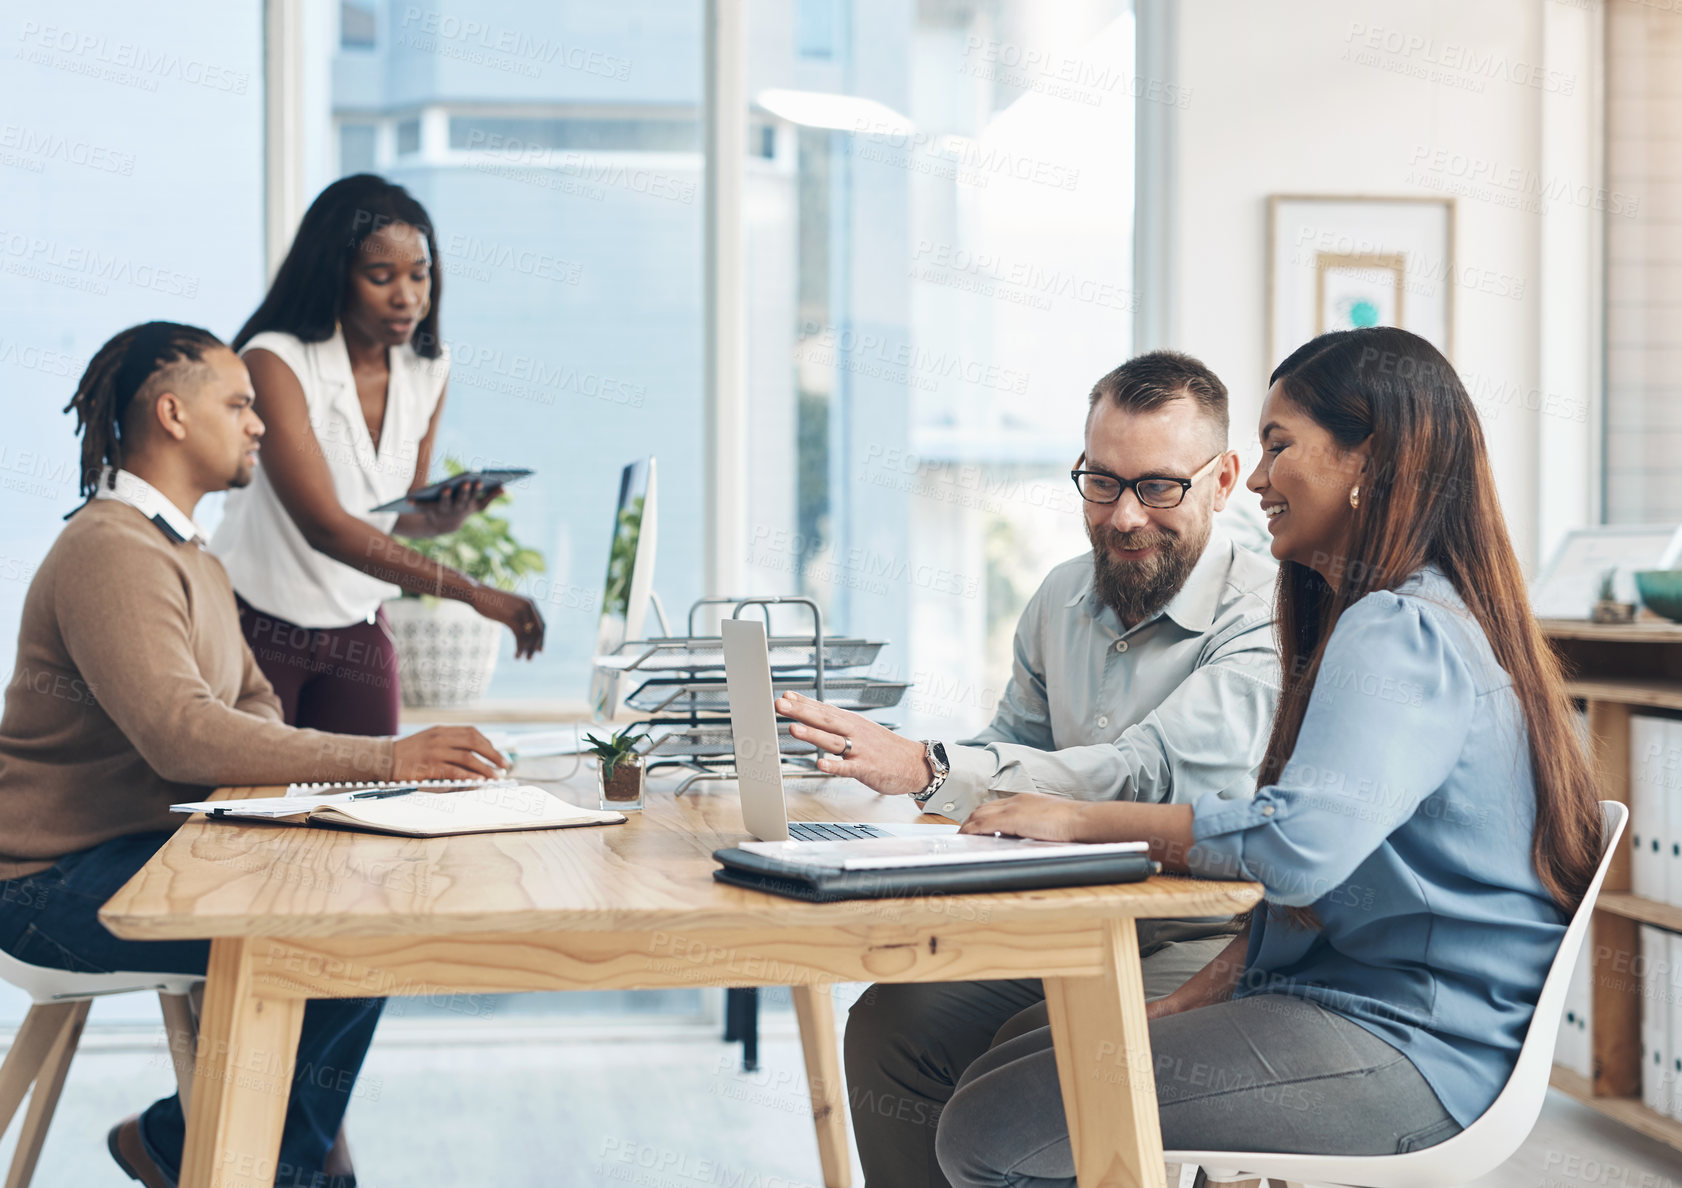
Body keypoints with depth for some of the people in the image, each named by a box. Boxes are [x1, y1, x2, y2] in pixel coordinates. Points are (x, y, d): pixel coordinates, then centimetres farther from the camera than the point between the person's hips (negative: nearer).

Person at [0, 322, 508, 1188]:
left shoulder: (185, 552, 18)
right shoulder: (111, 552, -19)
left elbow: (252, 700, 18)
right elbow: (179, 733, -32)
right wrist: (386, 760, -36)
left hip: (155, 843, 10)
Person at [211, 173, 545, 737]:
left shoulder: (428, 369, 1)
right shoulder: (274, 363, -19)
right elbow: (323, 525, -28)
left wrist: (446, 514, -14)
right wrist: (472, 592, -35)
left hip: (359, 631, 5)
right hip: (258, 627, -5)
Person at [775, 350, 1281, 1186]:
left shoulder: (1266, 617, -15)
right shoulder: (1062, 599, 10)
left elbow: (1149, 773, -28)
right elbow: (1014, 747, 23)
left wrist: (929, 771, -34)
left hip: (1210, 938, -7)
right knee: (889, 1027, -15)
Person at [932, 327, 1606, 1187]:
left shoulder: (1399, 632, -16)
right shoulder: (1408, 619, 20)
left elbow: (1301, 844, -31)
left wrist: (1084, 820, -19)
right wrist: (1187, 1005, 11)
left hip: (1402, 1051, -11)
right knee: (993, 1075, 4)